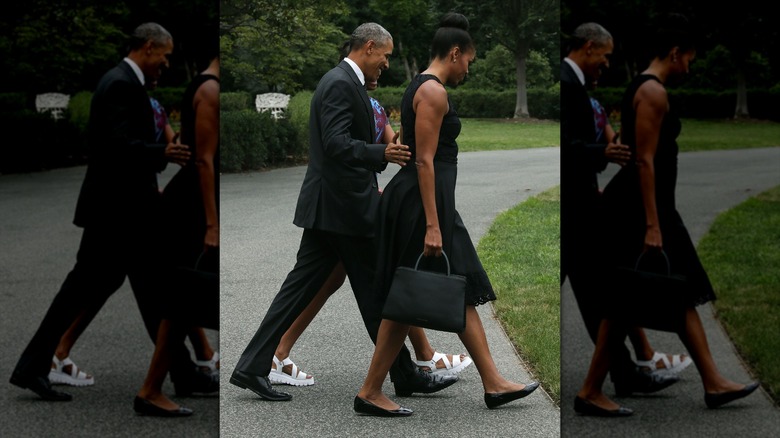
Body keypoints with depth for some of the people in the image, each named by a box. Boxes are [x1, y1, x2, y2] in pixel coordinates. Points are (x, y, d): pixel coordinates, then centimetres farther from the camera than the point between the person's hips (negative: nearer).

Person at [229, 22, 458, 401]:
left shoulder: (342, 82, 19)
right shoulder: (341, 84, -14)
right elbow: (337, 144, -25)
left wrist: (372, 188, 25)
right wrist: (382, 154, -35)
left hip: (329, 207, 10)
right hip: (344, 209, -10)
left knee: (300, 287, 8)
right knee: (376, 293, 0)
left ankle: (252, 368, 6)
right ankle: (406, 377, 10)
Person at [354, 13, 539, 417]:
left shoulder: (421, 87, 16)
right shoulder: (433, 92, -15)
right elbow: (424, 162, -21)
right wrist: (432, 226, -23)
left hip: (424, 198, 11)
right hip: (422, 201, -11)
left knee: (462, 292, 12)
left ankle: (493, 384, 17)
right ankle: (370, 393, 4)